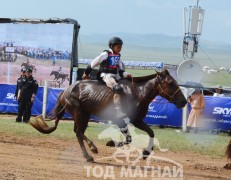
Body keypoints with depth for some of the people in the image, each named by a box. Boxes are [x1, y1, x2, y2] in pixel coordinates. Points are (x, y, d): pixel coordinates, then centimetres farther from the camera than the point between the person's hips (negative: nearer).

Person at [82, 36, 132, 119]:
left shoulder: (118, 56, 16)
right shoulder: (106, 54, -6)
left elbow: (120, 70, 19)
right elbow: (93, 63, -1)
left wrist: (126, 74, -2)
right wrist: (86, 74, 8)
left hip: (115, 76, 9)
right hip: (105, 75, -9)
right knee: (118, 89, -31)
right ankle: (118, 113, -39)